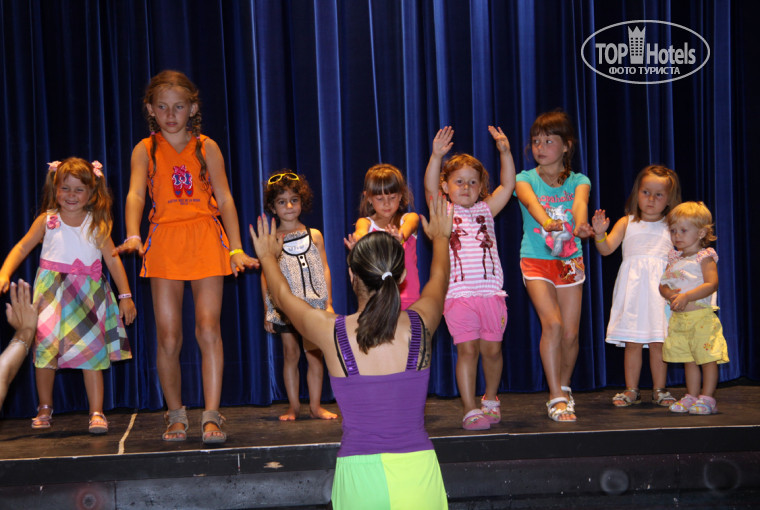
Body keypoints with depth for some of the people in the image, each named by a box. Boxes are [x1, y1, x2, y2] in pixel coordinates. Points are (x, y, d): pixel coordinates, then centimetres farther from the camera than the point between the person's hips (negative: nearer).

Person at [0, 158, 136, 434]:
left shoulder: (97, 224, 2)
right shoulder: (47, 220, 2)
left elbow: (113, 259, 4)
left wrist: (125, 295, 2)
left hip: (87, 295, -1)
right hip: (51, 292, 1)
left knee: (91, 351, -7)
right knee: (44, 348, 4)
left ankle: (96, 412, -4)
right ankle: (44, 408, 24)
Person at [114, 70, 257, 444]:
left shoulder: (206, 148, 7)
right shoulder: (145, 150, 6)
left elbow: (224, 199, 3)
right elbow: (136, 195, -8)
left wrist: (237, 248, -6)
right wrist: (133, 237, -26)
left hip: (206, 239, 0)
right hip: (164, 243, 0)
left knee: (208, 329, -9)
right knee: (168, 337, 1)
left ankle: (211, 416, -7)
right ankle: (176, 415, 16)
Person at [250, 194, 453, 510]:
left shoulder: (331, 332, -3)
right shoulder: (420, 324, 1)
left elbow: (282, 295, 19)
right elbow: (439, 277, 25)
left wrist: (268, 257, 38)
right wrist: (440, 238, 45)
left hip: (360, 475, -1)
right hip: (419, 472, 1)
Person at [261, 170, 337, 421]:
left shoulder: (314, 236, 7)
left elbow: (324, 269, 8)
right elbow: (266, 276, 5)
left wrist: (328, 302, 2)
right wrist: (267, 310, 3)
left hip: (313, 305, 1)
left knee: (314, 354, 0)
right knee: (290, 354, 2)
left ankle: (316, 405, 7)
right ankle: (293, 405, 10)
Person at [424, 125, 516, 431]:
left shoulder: (485, 210, 14)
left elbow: (508, 185, 6)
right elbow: (430, 187, -10)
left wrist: (505, 152, -6)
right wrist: (436, 156, -24)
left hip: (491, 293, 3)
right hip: (458, 294, -3)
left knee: (491, 348, 7)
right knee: (466, 349, -7)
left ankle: (491, 398, 28)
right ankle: (469, 409, -3)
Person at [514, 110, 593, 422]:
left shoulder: (578, 181, 0)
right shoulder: (526, 179, -3)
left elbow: (580, 203, -23)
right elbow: (530, 200, -26)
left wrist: (580, 224, -47)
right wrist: (545, 220, -49)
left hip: (570, 261, 2)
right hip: (536, 261, -2)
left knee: (570, 333, 0)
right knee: (552, 323, -19)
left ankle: (564, 387, 27)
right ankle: (556, 398, -12)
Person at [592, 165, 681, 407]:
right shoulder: (627, 223, 9)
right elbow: (606, 249, 0)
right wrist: (600, 233, -17)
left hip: (660, 287, 0)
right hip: (633, 287, 0)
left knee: (658, 342, 0)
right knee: (632, 343, 2)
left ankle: (659, 389, 10)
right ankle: (631, 390, 10)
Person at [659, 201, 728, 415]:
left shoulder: (705, 257, -7)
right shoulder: (674, 259, 14)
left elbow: (711, 284, -18)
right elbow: (663, 284, 13)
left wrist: (686, 296, -26)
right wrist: (670, 294, -11)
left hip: (702, 317, -6)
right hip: (679, 317, 6)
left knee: (707, 358, -4)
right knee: (689, 360, 12)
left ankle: (707, 398, 2)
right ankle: (692, 396, 19)